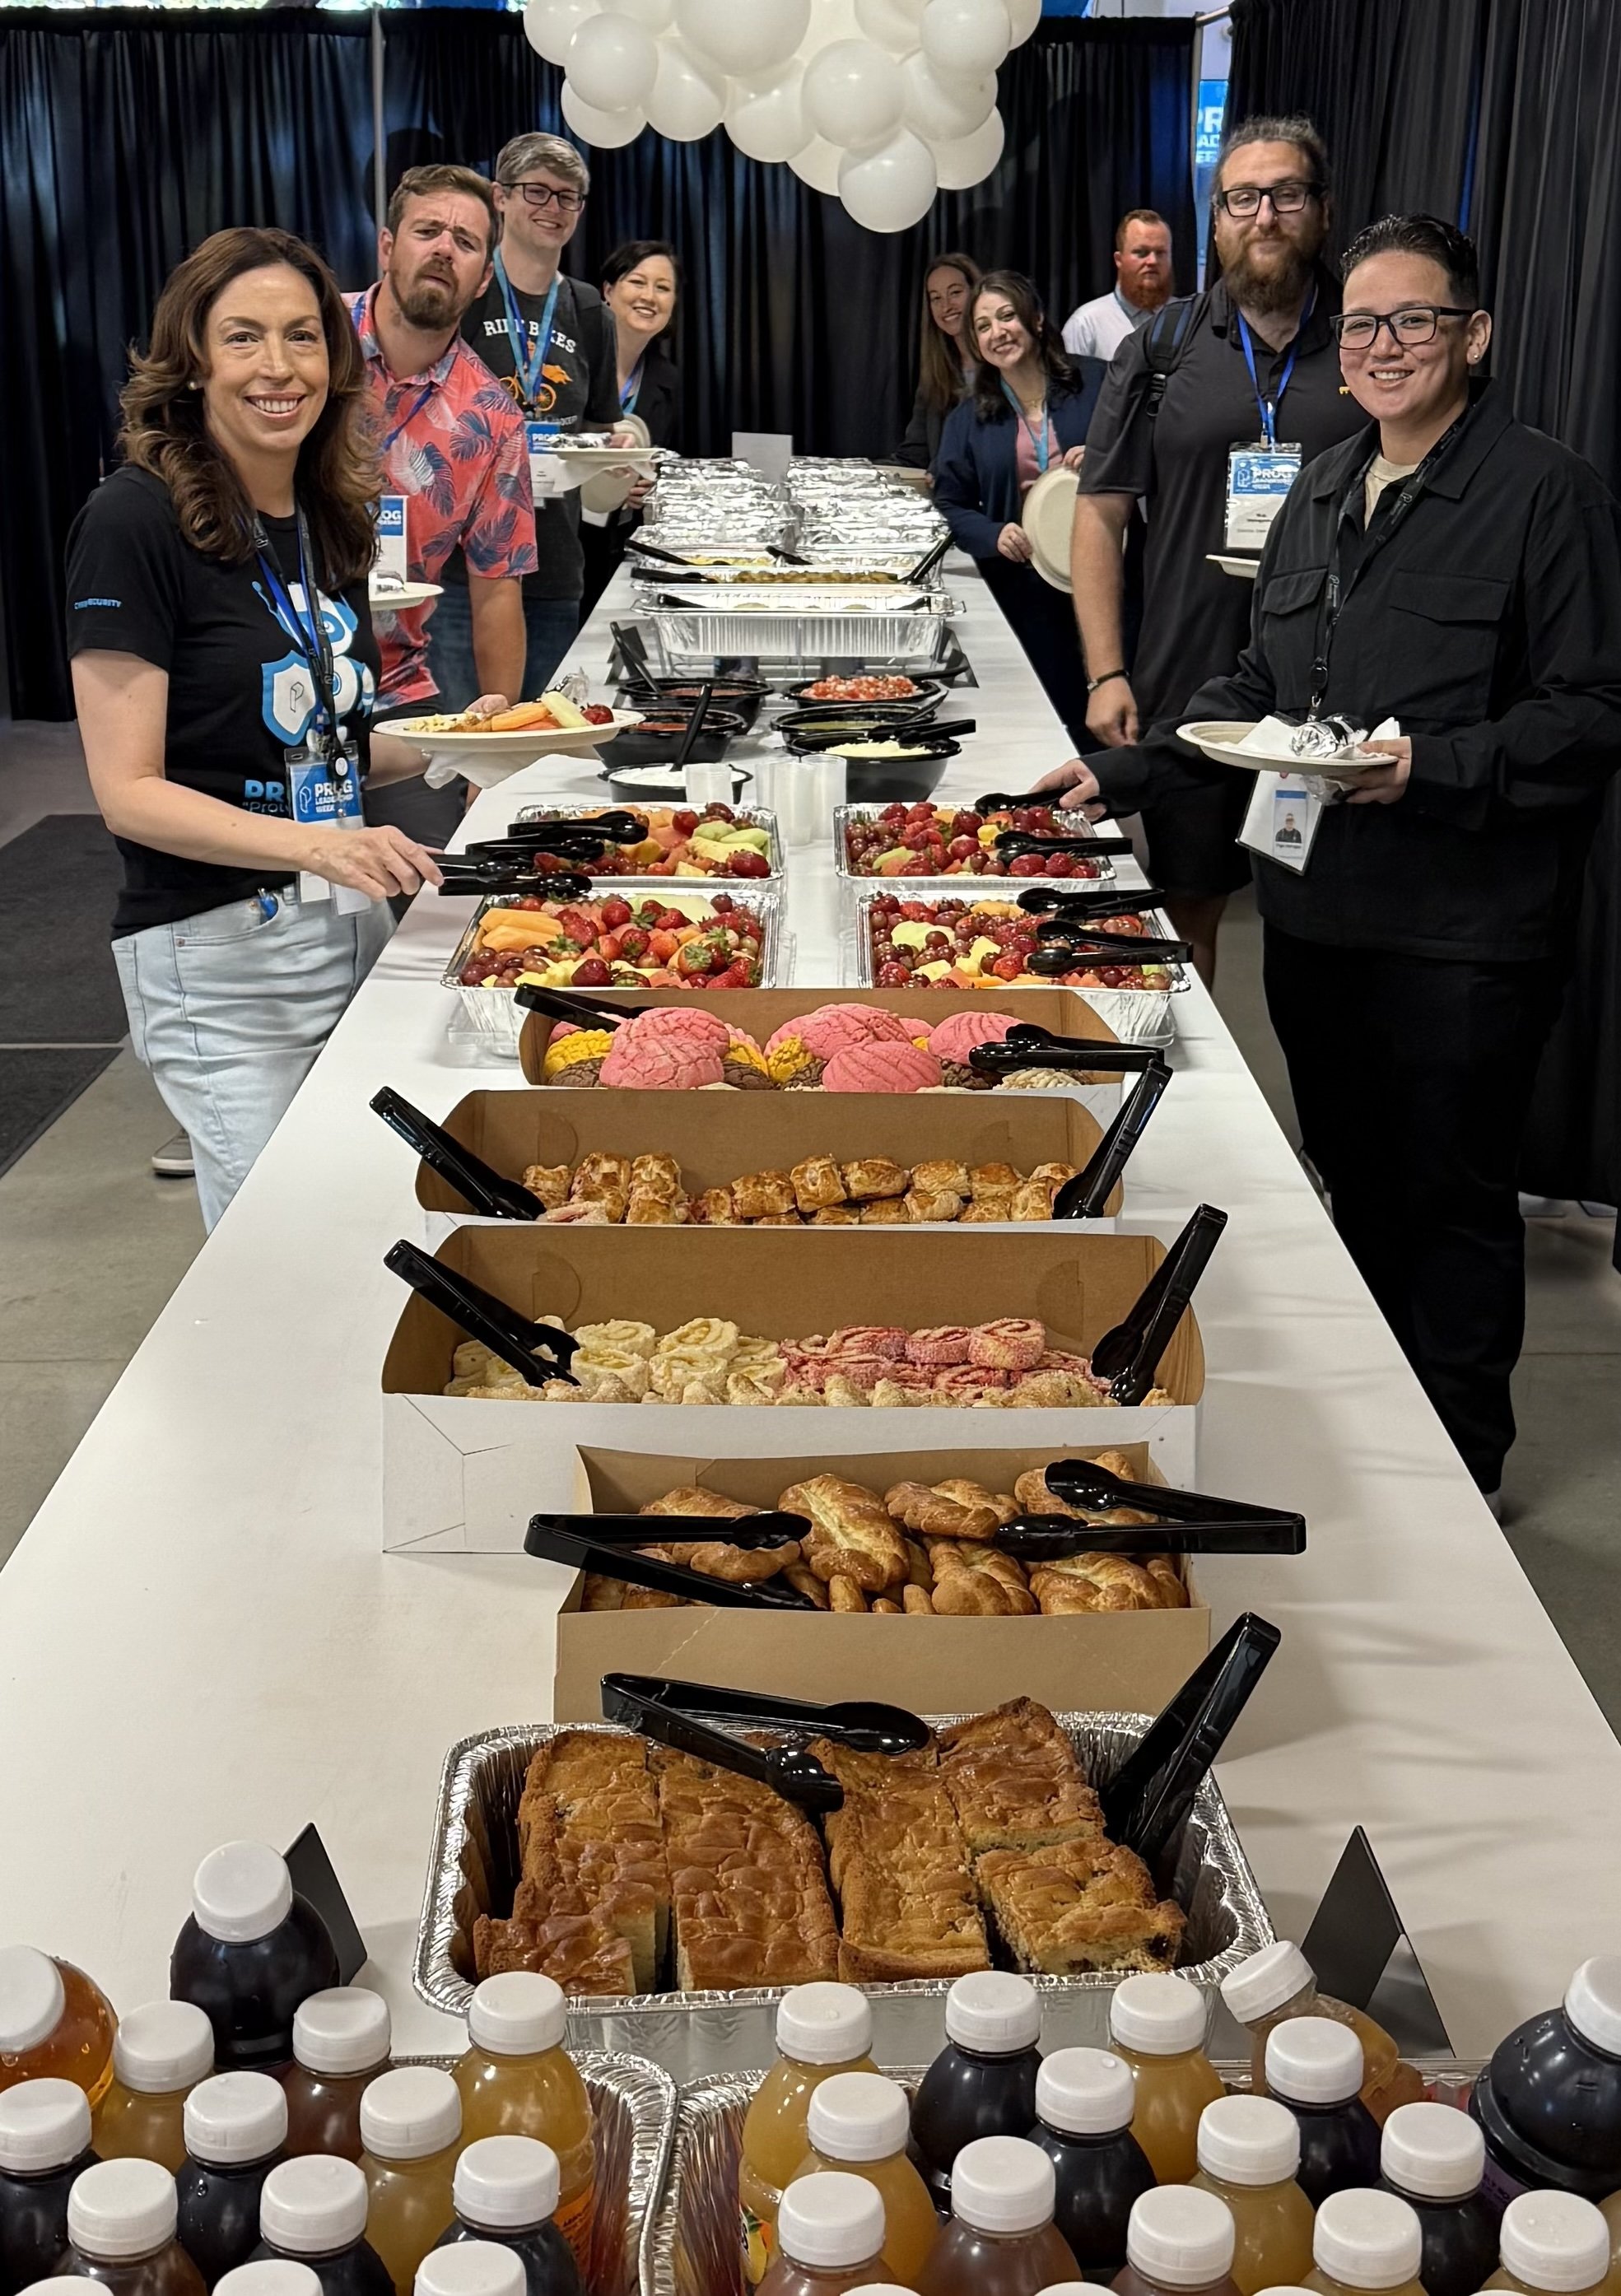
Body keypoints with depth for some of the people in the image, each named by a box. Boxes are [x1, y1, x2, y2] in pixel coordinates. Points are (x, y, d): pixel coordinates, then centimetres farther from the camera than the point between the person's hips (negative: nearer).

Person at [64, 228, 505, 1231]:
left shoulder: (330, 520, 8)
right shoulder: (136, 521, -13)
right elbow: (129, 791, -16)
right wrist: (313, 846, -29)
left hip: (353, 926, 7)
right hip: (215, 959, -7)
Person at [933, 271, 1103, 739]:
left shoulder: (1095, 382, 4)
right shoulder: (968, 420, 11)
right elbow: (951, 507, 10)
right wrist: (995, 535, -10)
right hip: (1025, 590, 1)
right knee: (1059, 718, 0)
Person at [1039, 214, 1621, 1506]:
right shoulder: (1324, 491, 15)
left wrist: (1437, 767, -24)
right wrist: (1135, 766, 11)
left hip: (1463, 930, -7)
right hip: (1316, 908, 7)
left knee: (1449, 1203, 3)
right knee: (1352, 1185, 17)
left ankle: (1458, 1475, 20)